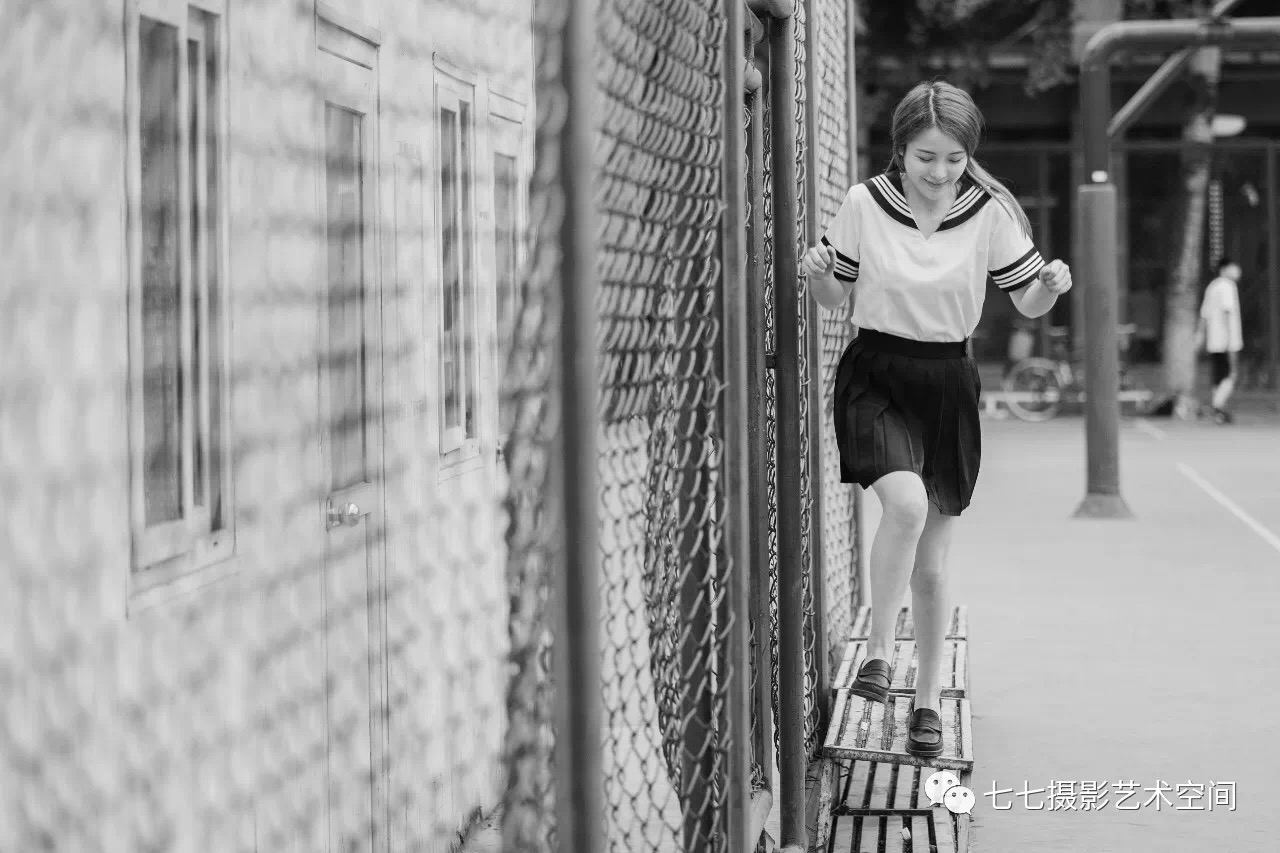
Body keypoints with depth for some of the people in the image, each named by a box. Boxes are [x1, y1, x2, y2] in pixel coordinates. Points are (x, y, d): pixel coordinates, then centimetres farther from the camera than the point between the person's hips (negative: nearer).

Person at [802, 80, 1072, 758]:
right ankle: (878, 653, -11)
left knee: (931, 559, 7)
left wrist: (1051, 284, -19)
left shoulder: (989, 213, -5)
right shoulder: (864, 205, -6)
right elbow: (836, 295, 7)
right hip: (874, 376, -1)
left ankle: (927, 701, 22)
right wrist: (818, 272, -15)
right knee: (907, 503, -29)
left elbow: (1028, 304, 3)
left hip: (947, 382, 2)